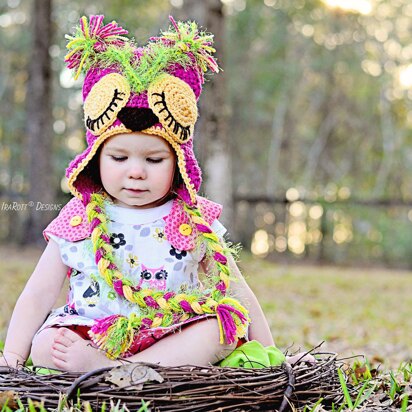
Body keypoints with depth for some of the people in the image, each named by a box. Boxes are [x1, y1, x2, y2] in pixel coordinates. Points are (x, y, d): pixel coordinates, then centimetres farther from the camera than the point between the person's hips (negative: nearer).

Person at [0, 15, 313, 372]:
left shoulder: (195, 221, 2)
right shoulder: (79, 221, 1)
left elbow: (238, 294, 7)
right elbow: (37, 297, 3)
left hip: (176, 338, 1)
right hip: (90, 335, -1)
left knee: (223, 322, -28)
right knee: (45, 343, -25)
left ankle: (104, 368, -32)